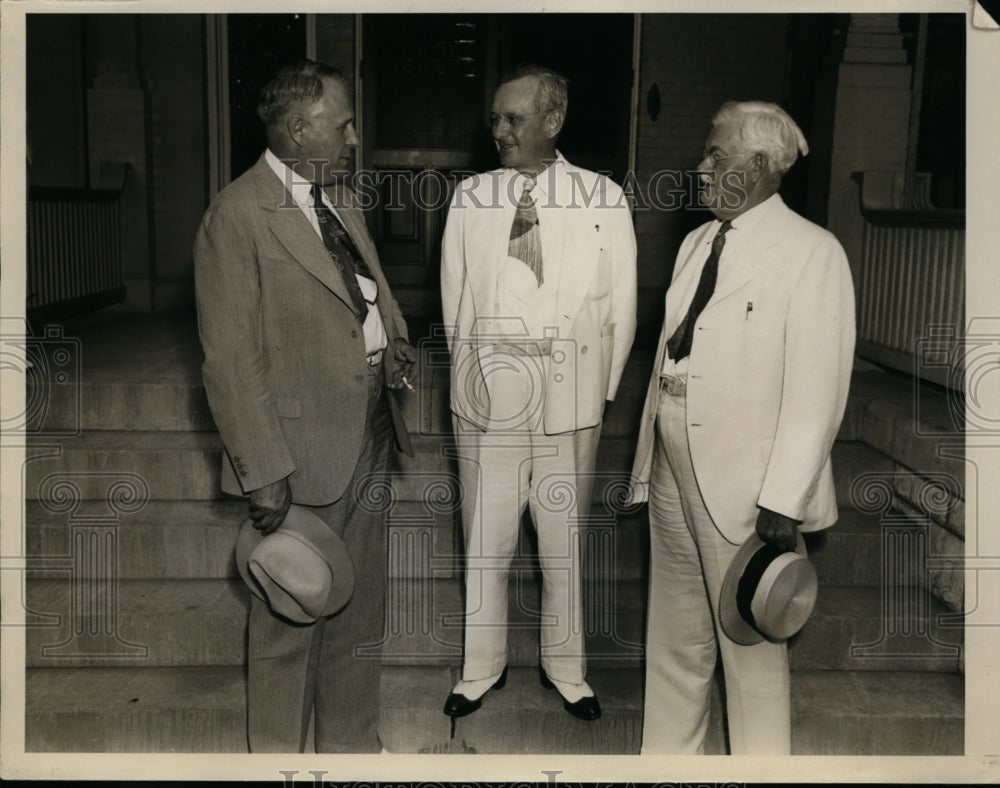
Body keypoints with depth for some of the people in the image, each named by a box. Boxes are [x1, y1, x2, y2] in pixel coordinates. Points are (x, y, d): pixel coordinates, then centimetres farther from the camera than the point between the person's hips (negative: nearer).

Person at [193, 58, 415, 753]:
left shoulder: (341, 200, 10)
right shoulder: (236, 218, -15)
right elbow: (232, 363, -17)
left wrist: (395, 343, 2)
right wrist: (263, 473, -19)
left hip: (371, 436, 8)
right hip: (304, 451, -8)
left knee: (361, 607, 20)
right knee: (292, 618, 9)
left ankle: (354, 743, 40)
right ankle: (279, 753, 31)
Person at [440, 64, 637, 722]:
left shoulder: (603, 198, 1)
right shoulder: (470, 197, 6)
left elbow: (620, 307, 3)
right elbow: (456, 301, 10)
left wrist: (599, 391, 1)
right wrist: (474, 376, 6)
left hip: (570, 403, -1)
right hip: (487, 400, 1)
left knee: (566, 543, 10)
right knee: (485, 543, 9)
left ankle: (565, 667, 29)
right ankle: (482, 667, 28)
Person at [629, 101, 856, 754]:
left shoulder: (812, 252, -10)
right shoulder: (697, 243, 13)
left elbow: (818, 390, -14)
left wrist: (784, 501, -17)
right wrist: (648, 457, 12)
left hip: (745, 491, -7)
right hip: (673, 476, 7)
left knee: (751, 646, 6)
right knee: (674, 639, 17)